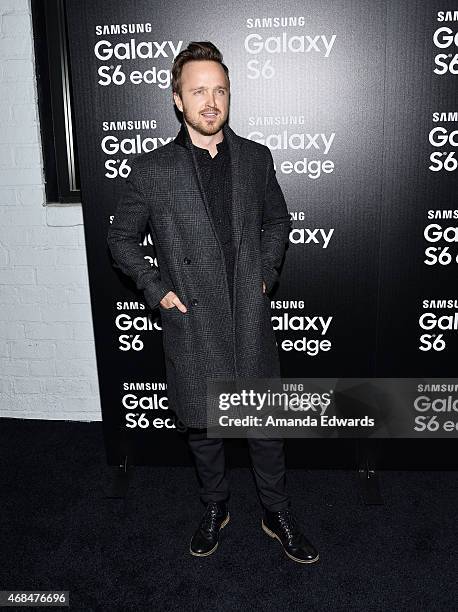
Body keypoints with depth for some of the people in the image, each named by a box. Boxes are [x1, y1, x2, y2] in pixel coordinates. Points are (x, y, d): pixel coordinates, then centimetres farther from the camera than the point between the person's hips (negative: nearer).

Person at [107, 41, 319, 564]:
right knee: (202, 427, 15)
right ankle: (214, 509, 41)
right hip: (191, 323, -1)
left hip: (251, 320, 2)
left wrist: (267, 271, 4)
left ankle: (277, 514, 35)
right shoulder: (151, 170, -5)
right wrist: (155, 289, -4)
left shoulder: (256, 158, 3)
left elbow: (278, 220, 16)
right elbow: (121, 237, 5)